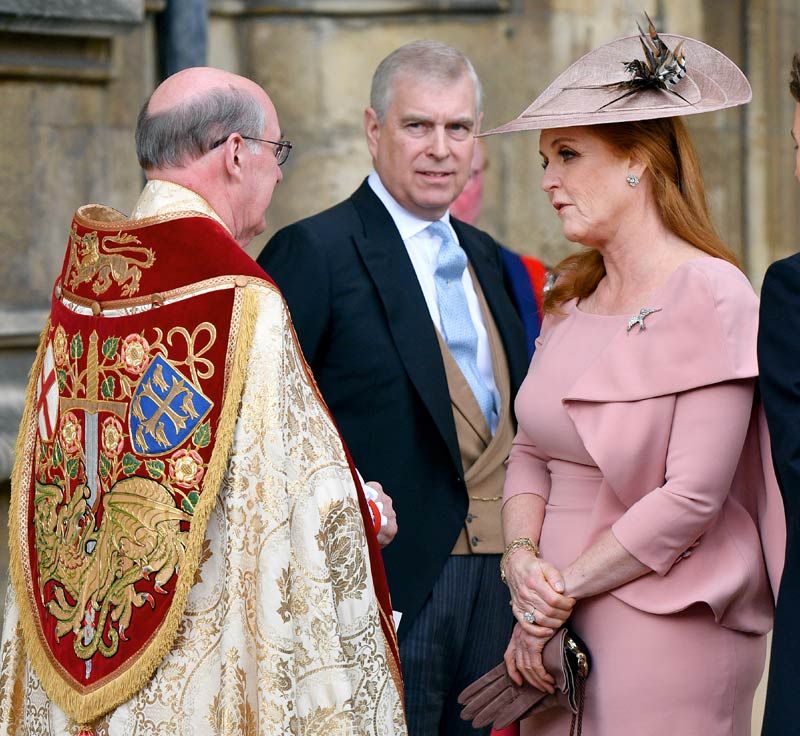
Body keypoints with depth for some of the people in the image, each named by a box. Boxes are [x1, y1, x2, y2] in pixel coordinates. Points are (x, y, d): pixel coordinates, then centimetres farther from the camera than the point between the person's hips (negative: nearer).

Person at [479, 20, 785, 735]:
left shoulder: (712, 296, -12)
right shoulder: (571, 295, 10)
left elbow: (691, 496, -16)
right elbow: (531, 449, 12)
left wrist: (563, 590, -10)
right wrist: (524, 556, -7)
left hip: (664, 638, -6)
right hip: (556, 629, 6)